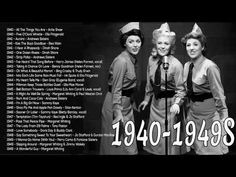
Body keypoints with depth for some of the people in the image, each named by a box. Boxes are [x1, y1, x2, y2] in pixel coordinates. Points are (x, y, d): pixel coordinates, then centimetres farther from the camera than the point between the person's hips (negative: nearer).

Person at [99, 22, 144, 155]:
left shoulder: (133, 59, 7)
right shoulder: (121, 61, -20)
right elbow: (116, 89, -21)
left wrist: (133, 104, 19)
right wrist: (118, 112, -25)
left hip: (127, 103, 9)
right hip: (116, 104, -9)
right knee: (119, 145, 1)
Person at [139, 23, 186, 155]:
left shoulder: (176, 64, -19)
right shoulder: (152, 60, -2)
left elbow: (180, 89, -13)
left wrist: (177, 103, -29)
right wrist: (147, 99, 19)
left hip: (169, 105, -5)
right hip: (155, 103, 6)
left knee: (169, 140, 6)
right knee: (154, 139, 16)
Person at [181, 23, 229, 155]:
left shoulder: (210, 67, -17)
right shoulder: (187, 66, 5)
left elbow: (218, 94, -15)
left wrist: (223, 117, -13)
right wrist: (189, 106, 15)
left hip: (208, 112, -7)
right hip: (193, 112, 7)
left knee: (211, 149, 1)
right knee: (197, 148, 16)